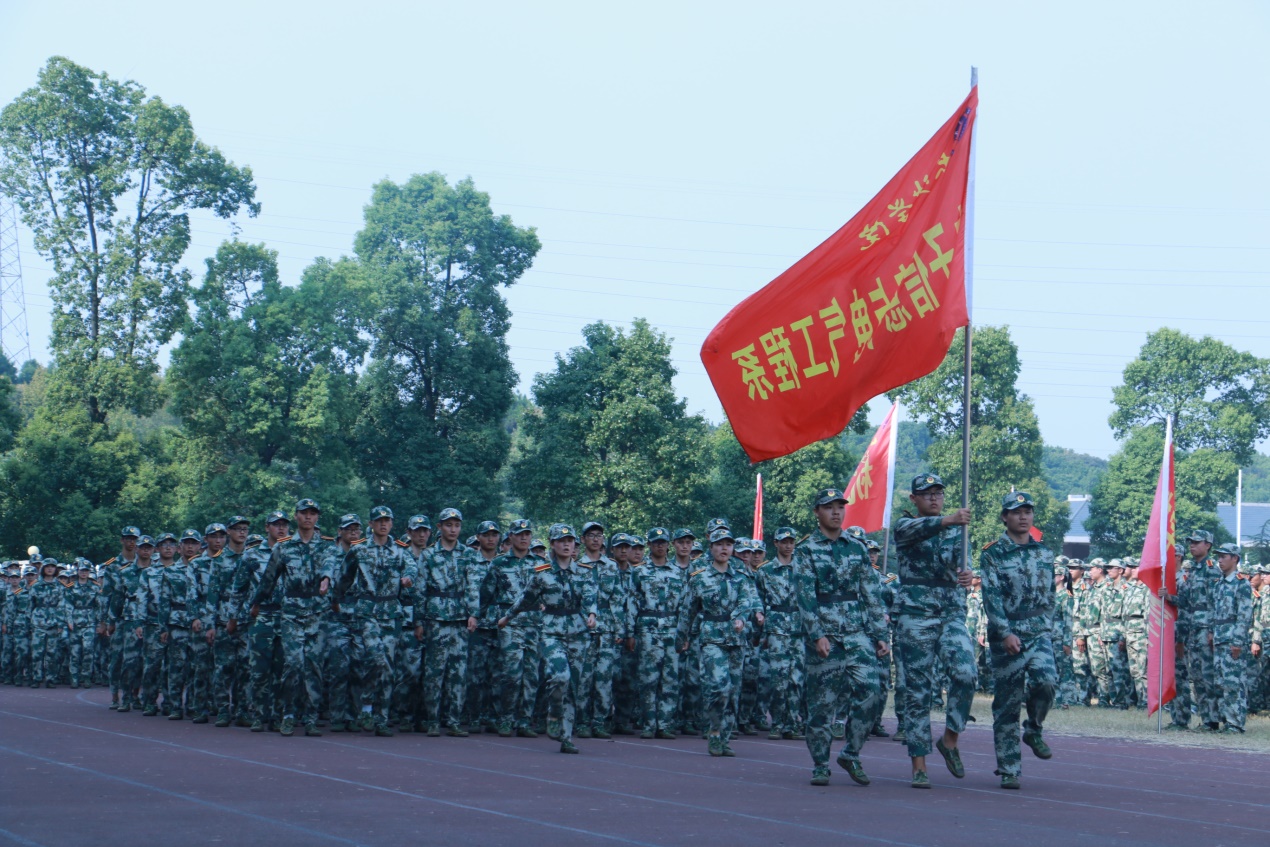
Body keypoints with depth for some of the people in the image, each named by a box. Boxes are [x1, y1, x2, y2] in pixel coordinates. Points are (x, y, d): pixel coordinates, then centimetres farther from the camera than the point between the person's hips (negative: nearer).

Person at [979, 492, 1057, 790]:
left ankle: (1033, 730, 5)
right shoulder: (992, 554, -2)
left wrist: (1046, 627, 15)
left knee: (1045, 680, -23)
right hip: (1006, 637, -3)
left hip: (1039, 634, 3)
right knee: (1007, 702, -1)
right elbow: (991, 597, -11)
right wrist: (1006, 633, -20)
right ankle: (1008, 770, 8)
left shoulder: (1044, 554, 13)